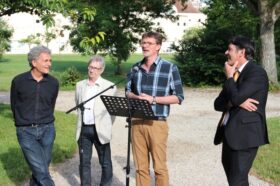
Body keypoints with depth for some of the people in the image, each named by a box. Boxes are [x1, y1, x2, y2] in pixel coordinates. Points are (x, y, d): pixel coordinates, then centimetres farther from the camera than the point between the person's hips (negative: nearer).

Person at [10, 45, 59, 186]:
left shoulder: (53, 83, 0)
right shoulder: (18, 81, -6)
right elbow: (14, 105, 8)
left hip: (47, 130, 3)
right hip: (26, 132, -2)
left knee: (40, 169, 7)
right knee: (41, 171, -9)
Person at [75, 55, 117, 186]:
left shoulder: (110, 86, -6)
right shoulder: (80, 85, 7)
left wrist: (106, 127, 1)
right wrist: (80, 122, 14)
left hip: (100, 130, -3)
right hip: (83, 129, 3)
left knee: (105, 162, 6)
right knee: (84, 162, 10)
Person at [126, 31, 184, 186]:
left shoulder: (170, 68, -3)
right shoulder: (135, 68, 10)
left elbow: (178, 97, -5)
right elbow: (128, 91, 19)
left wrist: (153, 99, -15)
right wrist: (136, 97, -5)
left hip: (157, 123, -4)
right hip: (137, 122, 4)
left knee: (159, 167, 2)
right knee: (140, 166, 10)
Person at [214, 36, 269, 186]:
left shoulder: (256, 72, -11)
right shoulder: (235, 74, 16)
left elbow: (235, 97, -24)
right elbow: (218, 104, 9)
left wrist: (229, 77, -7)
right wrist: (237, 103, -11)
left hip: (245, 134, -9)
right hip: (229, 134, 9)